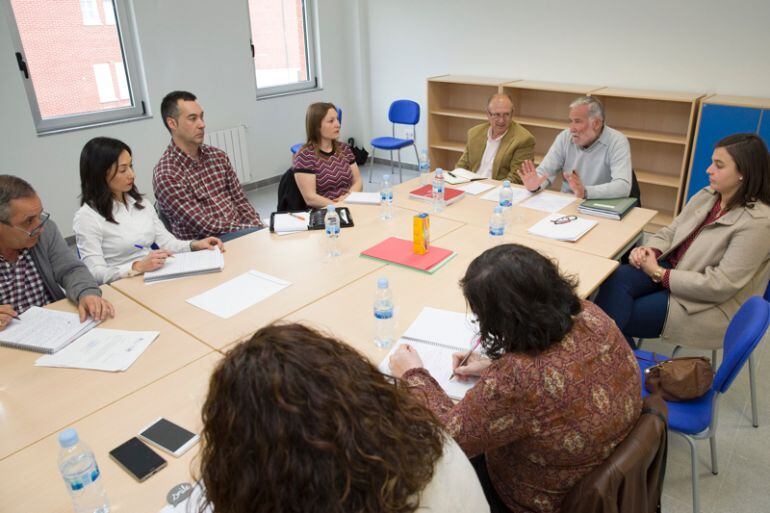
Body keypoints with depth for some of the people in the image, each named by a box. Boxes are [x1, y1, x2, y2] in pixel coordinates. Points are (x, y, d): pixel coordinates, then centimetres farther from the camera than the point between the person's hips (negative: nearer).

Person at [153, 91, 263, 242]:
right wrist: (250, 229, -13)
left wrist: (258, 227, -6)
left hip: (240, 231, 7)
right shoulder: (166, 175, -12)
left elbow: (240, 201, 11)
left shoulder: (218, 156, 9)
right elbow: (204, 227, -15)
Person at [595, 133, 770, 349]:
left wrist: (660, 274, -19)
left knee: (621, 317, -18)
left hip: (709, 306, -6)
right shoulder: (706, 195, 4)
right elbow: (670, 232, 10)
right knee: (619, 277, -23)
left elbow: (720, 285, -24)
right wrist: (650, 250, -14)